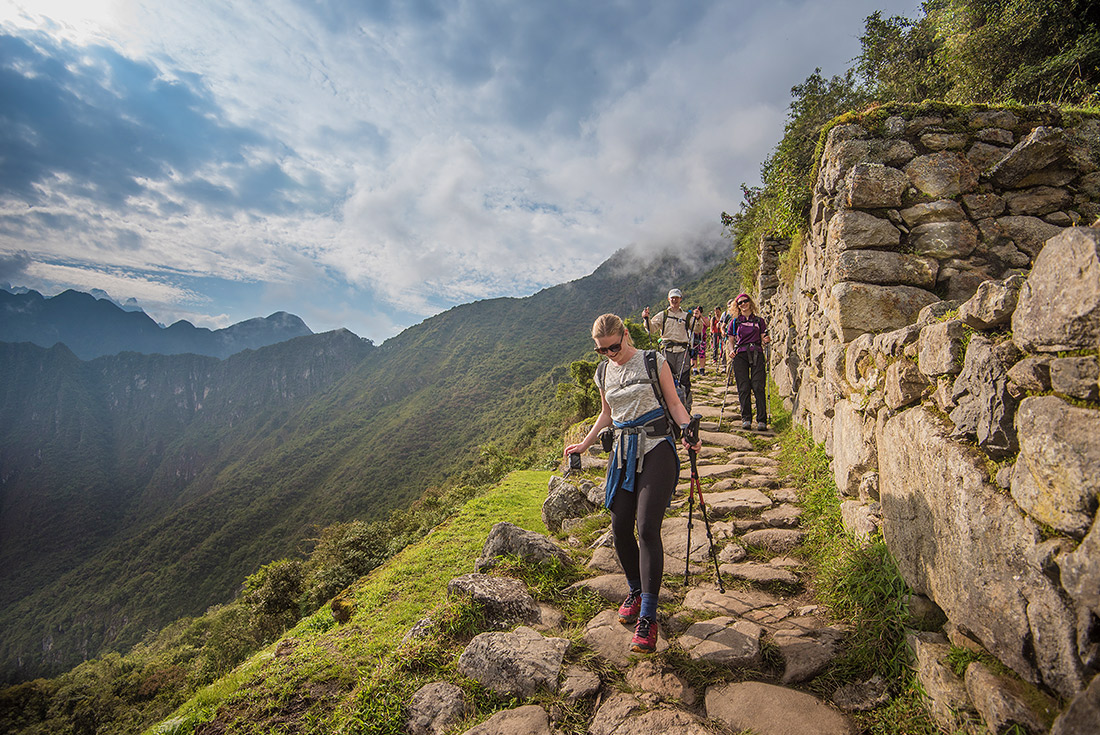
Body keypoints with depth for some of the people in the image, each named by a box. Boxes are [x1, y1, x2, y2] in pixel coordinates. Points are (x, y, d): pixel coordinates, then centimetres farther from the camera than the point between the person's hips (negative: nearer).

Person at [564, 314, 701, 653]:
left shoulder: (653, 362, -2)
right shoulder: (603, 374, 11)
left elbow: (674, 403, 1)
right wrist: (584, 444, 23)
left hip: (655, 448, -5)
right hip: (623, 450, 5)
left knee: (647, 528, -12)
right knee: (620, 528, 4)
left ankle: (648, 616, -4)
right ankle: (636, 590, 30)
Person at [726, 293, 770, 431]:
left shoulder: (759, 321, 15)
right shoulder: (735, 322, 14)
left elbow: (763, 339, 14)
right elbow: (731, 341, 15)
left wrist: (766, 341, -9)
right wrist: (731, 351, -5)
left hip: (756, 354, 0)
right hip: (740, 355, 1)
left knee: (758, 386, -11)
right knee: (743, 388, -4)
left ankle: (762, 420, -9)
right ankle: (746, 419, 5)